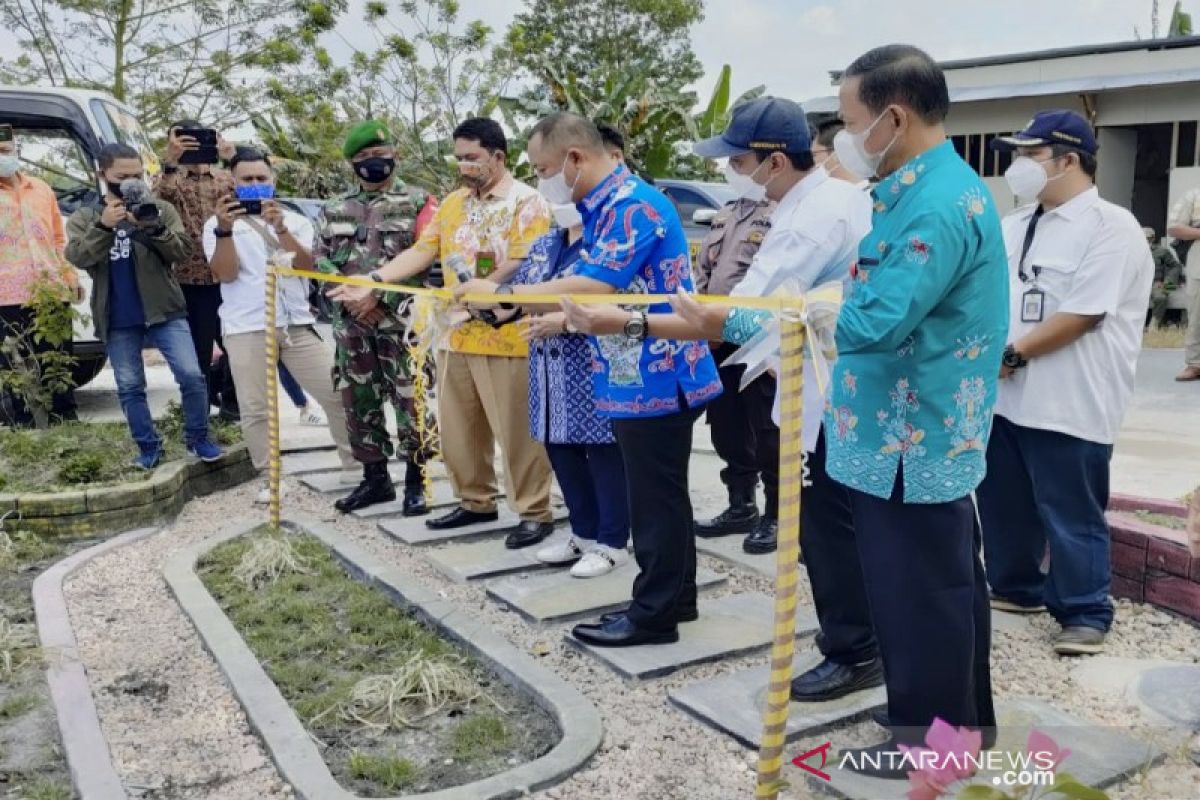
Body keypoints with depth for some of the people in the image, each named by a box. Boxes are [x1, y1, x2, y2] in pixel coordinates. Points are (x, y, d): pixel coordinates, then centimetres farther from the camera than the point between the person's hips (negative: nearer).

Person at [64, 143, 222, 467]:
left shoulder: (160, 209, 4)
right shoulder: (83, 218, 6)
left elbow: (184, 251, -6)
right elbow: (78, 258, -10)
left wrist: (154, 228, -23)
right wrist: (103, 226, -24)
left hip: (164, 311, -1)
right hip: (118, 321, 1)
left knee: (191, 375, -9)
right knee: (130, 387, 8)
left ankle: (197, 438, 8)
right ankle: (148, 446, 20)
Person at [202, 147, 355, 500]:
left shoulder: (295, 220, 12)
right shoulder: (218, 224, 8)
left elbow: (306, 264, -5)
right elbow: (226, 274, -5)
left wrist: (280, 228, -18)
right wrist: (225, 230, -18)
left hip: (297, 323, 2)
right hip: (246, 327, -1)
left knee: (337, 394, 0)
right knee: (255, 409, 0)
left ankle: (355, 465, 13)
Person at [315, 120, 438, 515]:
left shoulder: (417, 203, 0)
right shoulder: (334, 210, 13)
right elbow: (319, 259, 11)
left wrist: (380, 294, -15)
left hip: (402, 321, -5)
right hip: (350, 322, 5)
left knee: (411, 402, -4)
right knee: (359, 403, 9)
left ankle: (416, 481, 7)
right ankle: (375, 478, 21)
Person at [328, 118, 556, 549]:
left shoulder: (528, 202, -7)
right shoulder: (453, 203, 15)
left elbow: (521, 266, -17)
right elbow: (421, 252, 8)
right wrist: (372, 282, -4)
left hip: (506, 338, -7)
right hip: (457, 337, 7)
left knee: (518, 431, -1)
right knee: (458, 429, 14)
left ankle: (535, 513, 11)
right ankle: (476, 501, 30)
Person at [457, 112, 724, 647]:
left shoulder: (634, 206, -19)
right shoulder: (603, 207, 13)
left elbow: (593, 289, -27)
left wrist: (500, 292, -19)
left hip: (655, 379, -10)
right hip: (640, 378, 10)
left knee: (655, 498, 0)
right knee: (658, 495, 17)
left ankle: (654, 614, 12)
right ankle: (674, 597, 29)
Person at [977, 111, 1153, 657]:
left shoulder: (1110, 226, -10)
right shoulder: (1013, 227, 13)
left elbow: (1084, 314, -18)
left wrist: (1011, 355, -17)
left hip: (1068, 403, -7)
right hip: (1005, 395, 8)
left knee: (1071, 516, 3)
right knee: (1002, 504, 16)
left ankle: (1085, 613, 17)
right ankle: (1016, 588, 34)